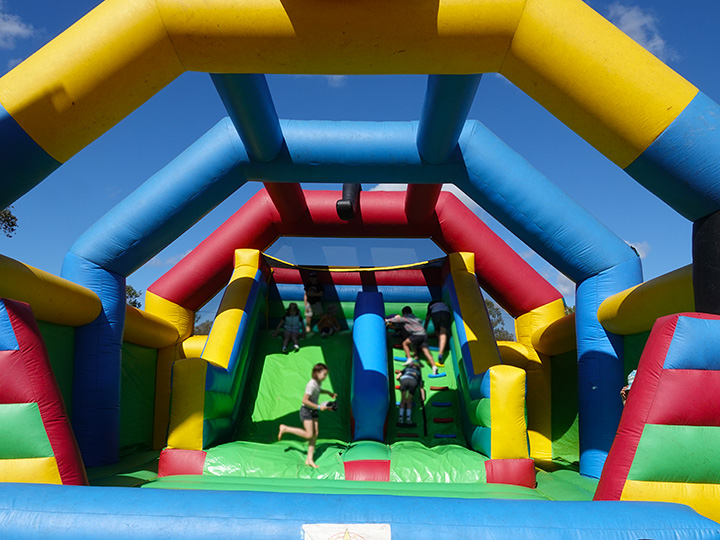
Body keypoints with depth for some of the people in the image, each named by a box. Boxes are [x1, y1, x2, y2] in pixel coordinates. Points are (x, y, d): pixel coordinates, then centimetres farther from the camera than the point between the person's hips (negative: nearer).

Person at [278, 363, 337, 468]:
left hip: (313, 411, 9)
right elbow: (304, 400, -26)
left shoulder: (319, 382, 4)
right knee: (309, 435, -13)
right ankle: (285, 428, 3)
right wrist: (318, 407, -23)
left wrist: (328, 392, 18)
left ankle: (309, 459, 10)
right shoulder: (311, 385, -24)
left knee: (315, 434, 4)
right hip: (306, 411, -9)